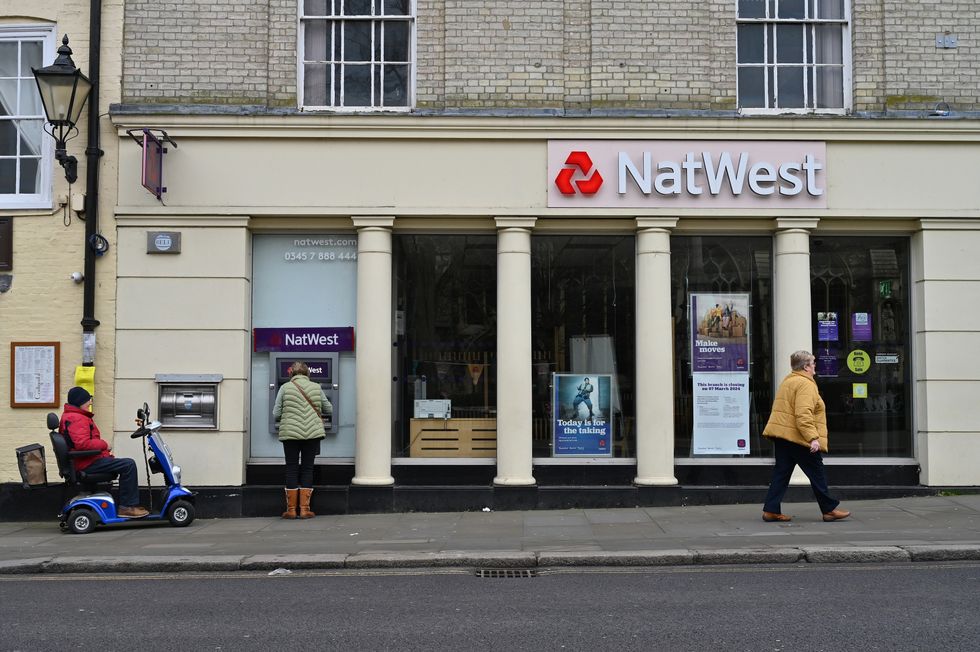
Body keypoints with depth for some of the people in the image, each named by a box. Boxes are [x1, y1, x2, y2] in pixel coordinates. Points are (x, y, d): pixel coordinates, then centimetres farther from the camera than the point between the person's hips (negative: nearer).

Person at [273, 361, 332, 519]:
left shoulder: (285, 388, -1)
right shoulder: (316, 387, 4)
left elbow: (276, 414, 0)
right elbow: (329, 410, 12)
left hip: (290, 434, -1)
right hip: (313, 434, 1)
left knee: (291, 469, 6)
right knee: (307, 469, 7)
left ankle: (291, 509, 8)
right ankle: (305, 509, 6)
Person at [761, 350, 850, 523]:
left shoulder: (787, 381, 19)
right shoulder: (805, 384, -12)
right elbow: (803, 414, -23)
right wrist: (813, 438, -25)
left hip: (780, 436, 9)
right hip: (797, 437, -9)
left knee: (781, 473, 8)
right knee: (816, 473, 2)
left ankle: (771, 510, 2)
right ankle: (830, 509, 10)